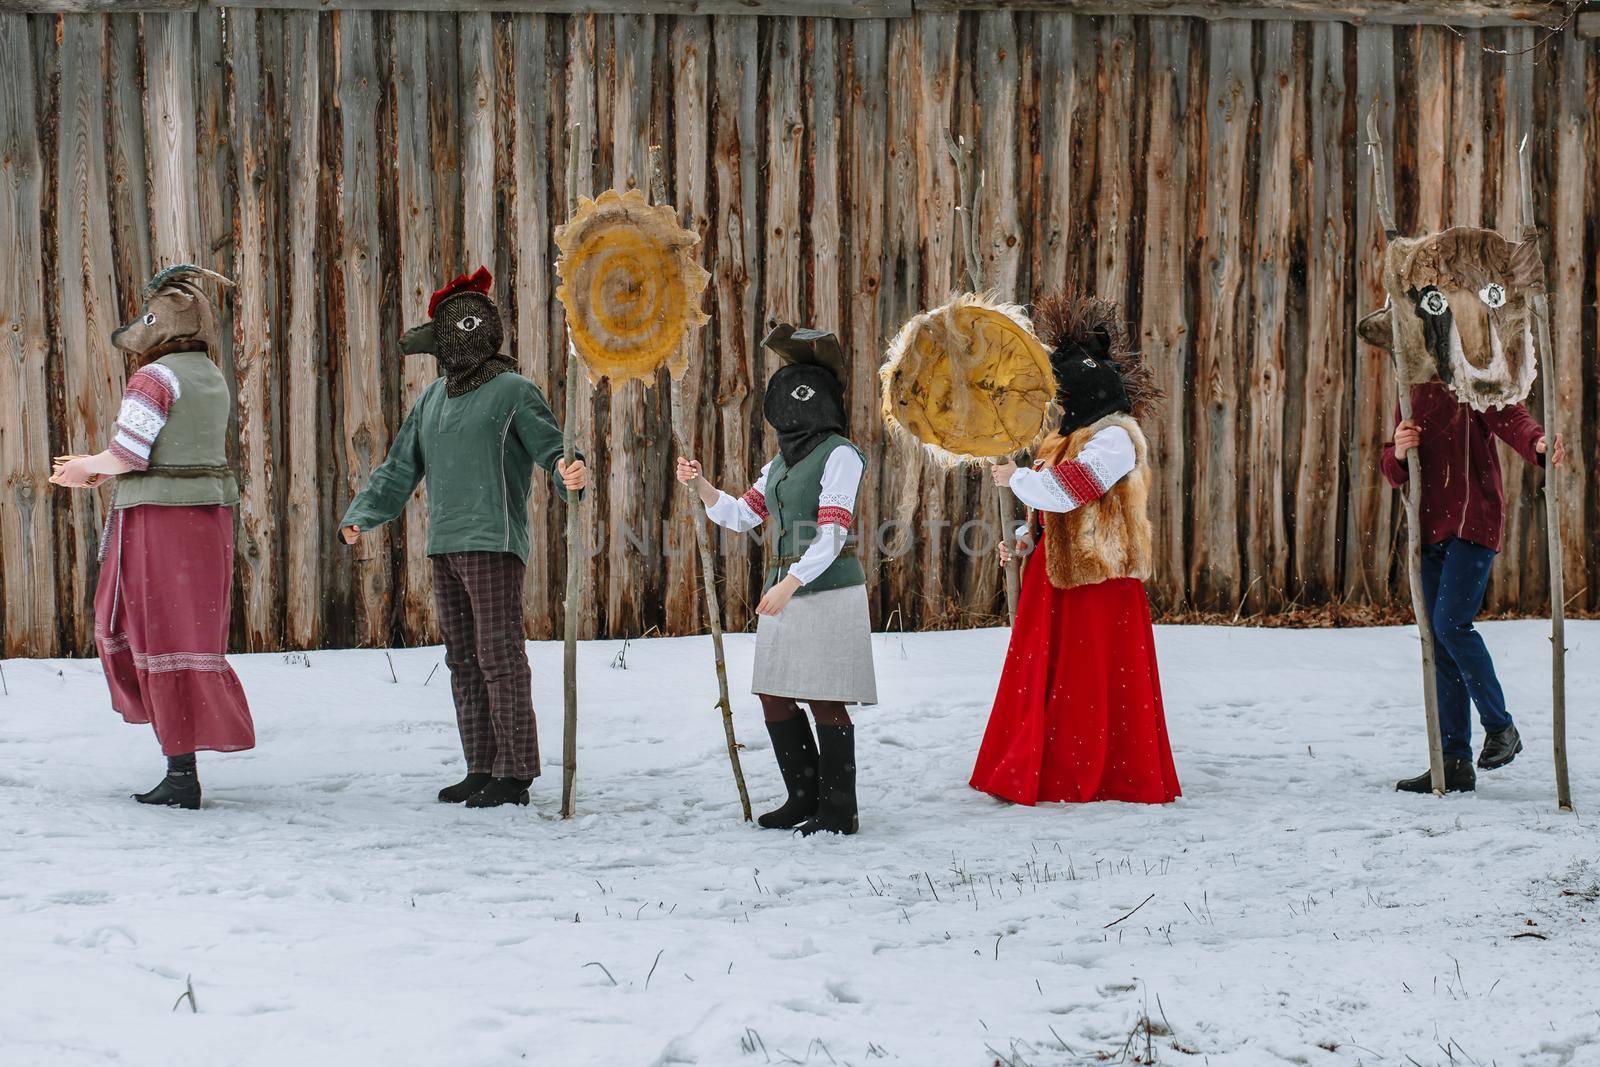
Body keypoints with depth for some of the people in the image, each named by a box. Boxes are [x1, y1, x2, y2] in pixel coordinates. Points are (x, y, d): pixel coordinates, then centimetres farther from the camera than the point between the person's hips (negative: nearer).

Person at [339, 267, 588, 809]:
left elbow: (551, 448, -14)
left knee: (500, 657, -9)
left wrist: (569, 473, -37)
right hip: (445, 545, 8)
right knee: (463, 660, 10)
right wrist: (360, 516, 13)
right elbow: (400, 469, 22)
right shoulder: (433, 399, 17)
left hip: (493, 543, -8)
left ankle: (514, 773, -6)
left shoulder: (513, 391, -4)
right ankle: (481, 769, 17)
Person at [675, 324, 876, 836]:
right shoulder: (784, 459, 16)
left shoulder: (839, 455, -10)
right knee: (774, 697, 9)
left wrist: (788, 584, -25)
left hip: (828, 590, -8)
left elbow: (832, 536, -17)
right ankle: (805, 797, 21)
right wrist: (699, 483, 3)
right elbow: (740, 515, 19)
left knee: (825, 699, -6)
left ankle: (839, 809, 0)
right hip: (786, 590, 8)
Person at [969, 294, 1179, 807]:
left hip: (1098, 578, -9)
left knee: (1092, 681, -3)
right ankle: (1034, 776, 14)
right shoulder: (1074, 433, 16)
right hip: (1055, 573, 9)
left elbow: (1061, 492, -25)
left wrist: (1015, 477, -9)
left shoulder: (1115, 438, -15)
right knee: (1042, 676, 9)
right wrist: (1024, 538, 4)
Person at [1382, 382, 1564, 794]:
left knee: (1451, 625, -18)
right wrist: (1397, 454, -7)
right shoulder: (1412, 393, 17)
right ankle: (1455, 763, 10)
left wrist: (1537, 443, -42)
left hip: (1472, 523, -7)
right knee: (1439, 644, 6)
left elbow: (1509, 417, -20)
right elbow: (1393, 472, 17)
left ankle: (1500, 728, 0)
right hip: (1429, 528, 7)